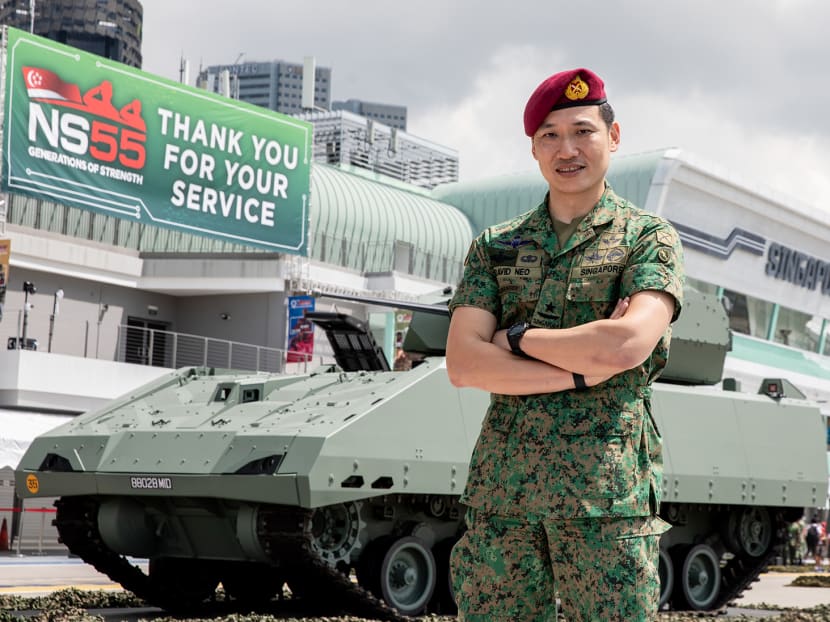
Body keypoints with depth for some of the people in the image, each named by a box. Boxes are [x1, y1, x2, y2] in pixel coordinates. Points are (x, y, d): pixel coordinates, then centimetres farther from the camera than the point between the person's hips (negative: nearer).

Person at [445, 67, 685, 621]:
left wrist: (517, 338, -4)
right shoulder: (494, 247, 13)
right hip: (503, 487, 3)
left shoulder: (649, 238, 5)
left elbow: (630, 344, -15)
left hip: (608, 491, -3)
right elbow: (462, 364, -1)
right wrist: (579, 371, -10)